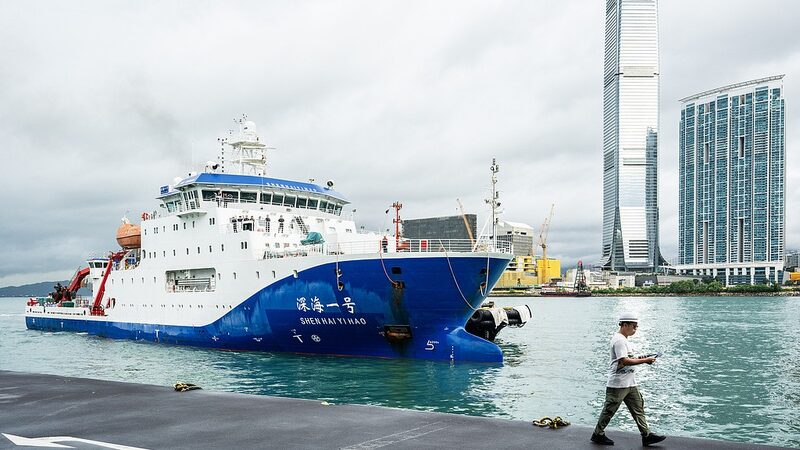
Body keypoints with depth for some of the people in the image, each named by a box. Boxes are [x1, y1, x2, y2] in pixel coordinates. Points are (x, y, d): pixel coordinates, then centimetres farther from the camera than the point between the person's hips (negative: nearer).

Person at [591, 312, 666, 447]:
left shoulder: (624, 339, 16)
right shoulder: (619, 340, -17)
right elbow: (625, 361, -25)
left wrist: (640, 358, 7)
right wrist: (645, 360, -19)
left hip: (629, 383, 10)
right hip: (618, 384, -10)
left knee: (638, 408, 8)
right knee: (609, 410, 1)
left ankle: (647, 435, 10)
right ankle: (598, 434, 12)